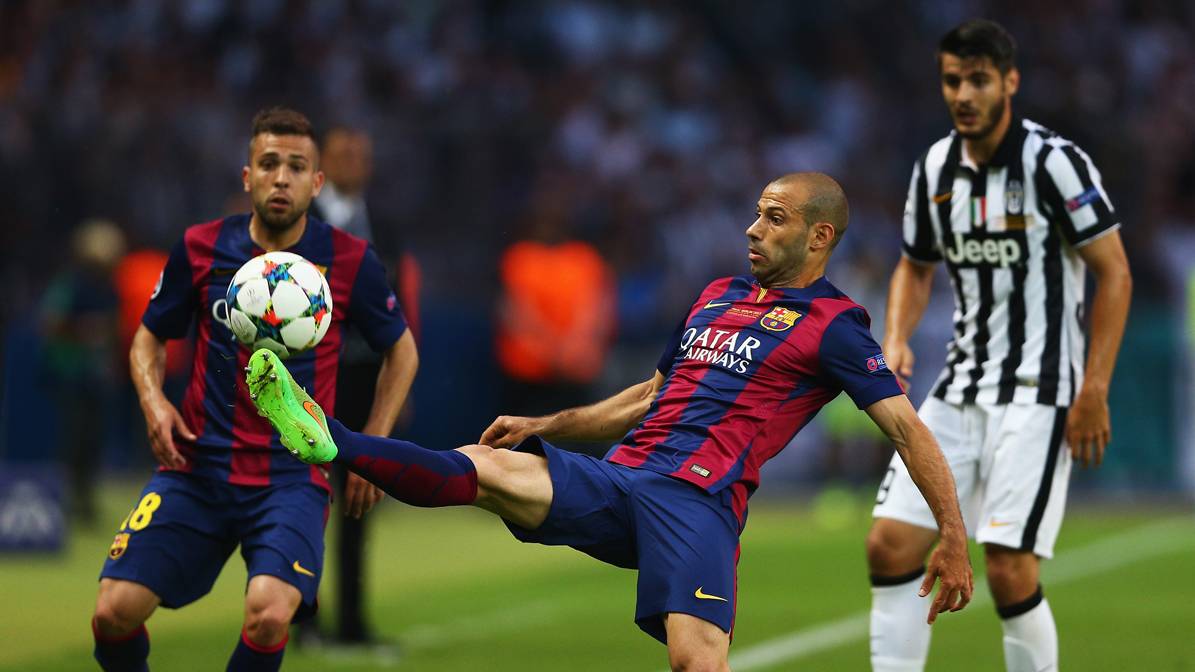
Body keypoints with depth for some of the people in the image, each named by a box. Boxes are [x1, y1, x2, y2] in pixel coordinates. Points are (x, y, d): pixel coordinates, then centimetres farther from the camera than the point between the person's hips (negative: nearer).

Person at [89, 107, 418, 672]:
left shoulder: (350, 261, -2)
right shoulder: (201, 248, 1)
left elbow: (400, 350, 13)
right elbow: (150, 336, 16)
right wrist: (152, 398, -5)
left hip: (293, 476, -2)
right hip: (195, 467, 2)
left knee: (268, 615, -28)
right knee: (114, 612, -15)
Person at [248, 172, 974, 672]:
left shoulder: (831, 326, 1)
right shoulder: (717, 296, 23)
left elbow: (908, 427, -4)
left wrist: (955, 536, -13)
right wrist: (545, 425, 24)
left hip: (695, 500, -6)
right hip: (618, 479, 6)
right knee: (489, 467, -14)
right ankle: (329, 441, -28)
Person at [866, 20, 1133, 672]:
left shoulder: (1052, 160, -12)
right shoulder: (934, 168, 7)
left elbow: (1114, 273, -10)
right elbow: (915, 268, 22)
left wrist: (1094, 389, -14)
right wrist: (895, 342, 2)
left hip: (1036, 394, -6)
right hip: (958, 391, 6)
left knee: (1009, 569, -13)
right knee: (891, 545, -3)